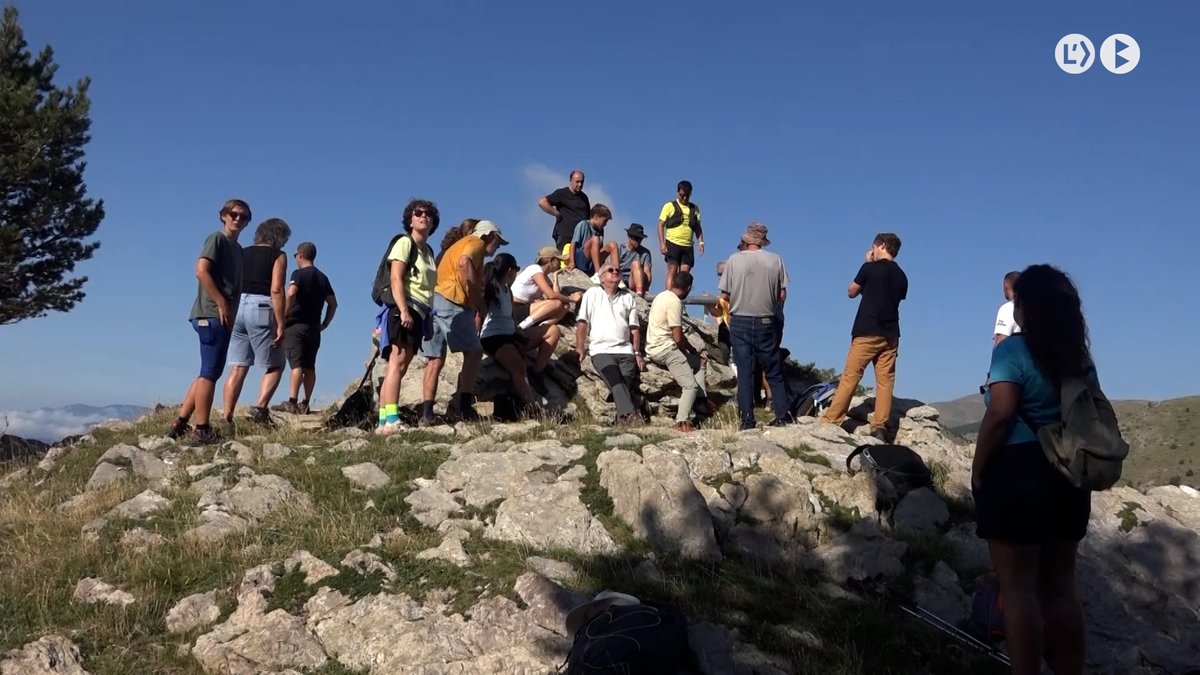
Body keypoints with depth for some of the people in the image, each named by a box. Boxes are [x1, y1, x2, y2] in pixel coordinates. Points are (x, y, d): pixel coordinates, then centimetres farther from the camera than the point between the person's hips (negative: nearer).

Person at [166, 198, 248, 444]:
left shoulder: (238, 248, 22)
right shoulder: (217, 238, -3)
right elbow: (201, 271, -15)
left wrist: (233, 309, 10)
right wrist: (222, 304, -17)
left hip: (224, 316, 9)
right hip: (212, 314, -9)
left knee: (209, 373, 12)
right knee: (210, 373, -8)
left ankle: (180, 424, 16)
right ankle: (202, 430, -5)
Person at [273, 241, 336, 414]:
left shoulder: (299, 274, -5)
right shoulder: (322, 277, 15)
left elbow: (291, 293, -23)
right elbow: (333, 303, 14)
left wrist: (282, 317, -15)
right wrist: (325, 324, 18)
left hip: (296, 325, -6)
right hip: (314, 328, 6)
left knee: (297, 365, -12)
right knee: (309, 367, 6)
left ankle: (292, 402, -18)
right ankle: (305, 404, 7)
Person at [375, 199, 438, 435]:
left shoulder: (428, 250, 22)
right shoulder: (404, 243, -1)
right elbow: (396, 279, -12)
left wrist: (429, 318, 15)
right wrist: (404, 311, -23)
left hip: (420, 314, 8)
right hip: (404, 310, -8)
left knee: (397, 367, 4)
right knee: (398, 364, -17)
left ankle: (383, 421, 3)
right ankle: (391, 420, -25)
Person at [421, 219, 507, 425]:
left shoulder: (459, 244, 33)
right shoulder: (476, 243, 4)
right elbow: (464, 264, -18)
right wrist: (478, 302, -13)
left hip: (432, 301, 9)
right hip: (451, 302, -9)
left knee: (436, 359, 5)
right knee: (474, 352, -3)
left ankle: (427, 413, -1)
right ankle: (465, 407, -8)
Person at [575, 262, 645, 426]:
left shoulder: (628, 297, 21)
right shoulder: (592, 293, 12)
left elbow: (634, 328, 17)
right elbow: (582, 322, 4)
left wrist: (637, 354, 8)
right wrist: (580, 348, -6)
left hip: (625, 351, 4)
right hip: (601, 350, -3)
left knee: (629, 383, -19)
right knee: (616, 381, -27)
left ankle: (623, 419, -29)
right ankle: (630, 414, -41)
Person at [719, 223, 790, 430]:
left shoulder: (734, 260, -5)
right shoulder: (776, 260, -1)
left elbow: (724, 295, -3)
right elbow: (782, 295, -1)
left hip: (740, 322, -1)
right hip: (767, 322, 1)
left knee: (745, 372, 4)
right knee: (773, 372, 11)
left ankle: (747, 419, 4)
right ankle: (782, 415, 9)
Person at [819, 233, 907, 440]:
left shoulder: (870, 268, -5)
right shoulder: (901, 277, 10)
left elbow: (851, 292, 6)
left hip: (867, 332, -4)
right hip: (890, 335, 4)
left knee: (850, 377, -3)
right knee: (885, 381, 4)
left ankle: (830, 420, -2)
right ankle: (880, 427, 1)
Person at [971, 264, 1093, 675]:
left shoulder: (1013, 350, -11)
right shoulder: (1081, 357, 10)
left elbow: (1001, 414, -20)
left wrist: (978, 470, -11)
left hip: (1017, 474, -7)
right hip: (1068, 476, 7)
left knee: (1018, 587, -1)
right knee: (1060, 587, 14)